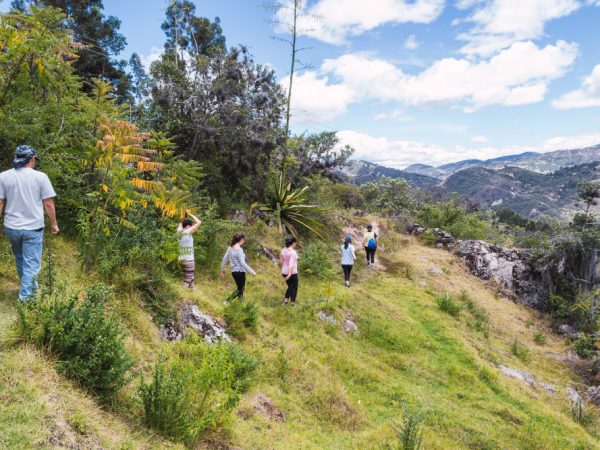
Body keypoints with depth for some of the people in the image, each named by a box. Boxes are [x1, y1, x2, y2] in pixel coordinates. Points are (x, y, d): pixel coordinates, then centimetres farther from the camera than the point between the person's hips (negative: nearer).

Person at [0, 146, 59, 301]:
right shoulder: (40, 177, -9)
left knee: (20, 260, 23)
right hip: (33, 228, -3)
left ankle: (29, 287, 39)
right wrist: (54, 224, 4)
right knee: (31, 264, 2)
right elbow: (49, 204, -7)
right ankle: (26, 297, 1)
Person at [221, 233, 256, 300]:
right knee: (241, 289, 4)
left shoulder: (230, 248, 4)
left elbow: (224, 259, 9)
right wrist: (251, 271, -16)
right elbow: (242, 263, -22)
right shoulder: (239, 250, -19)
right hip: (240, 272, -8)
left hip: (234, 271, 8)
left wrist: (223, 270, 21)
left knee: (240, 288, 19)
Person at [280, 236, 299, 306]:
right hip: (292, 273, -6)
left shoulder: (283, 250, 2)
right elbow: (291, 263, -27)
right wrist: (289, 274, -31)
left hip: (284, 272, 6)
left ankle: (285, 300, 13)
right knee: (294, 287, 16)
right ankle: (292, 302, 20)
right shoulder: (293, 252, -19)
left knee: (290, 286, 24)